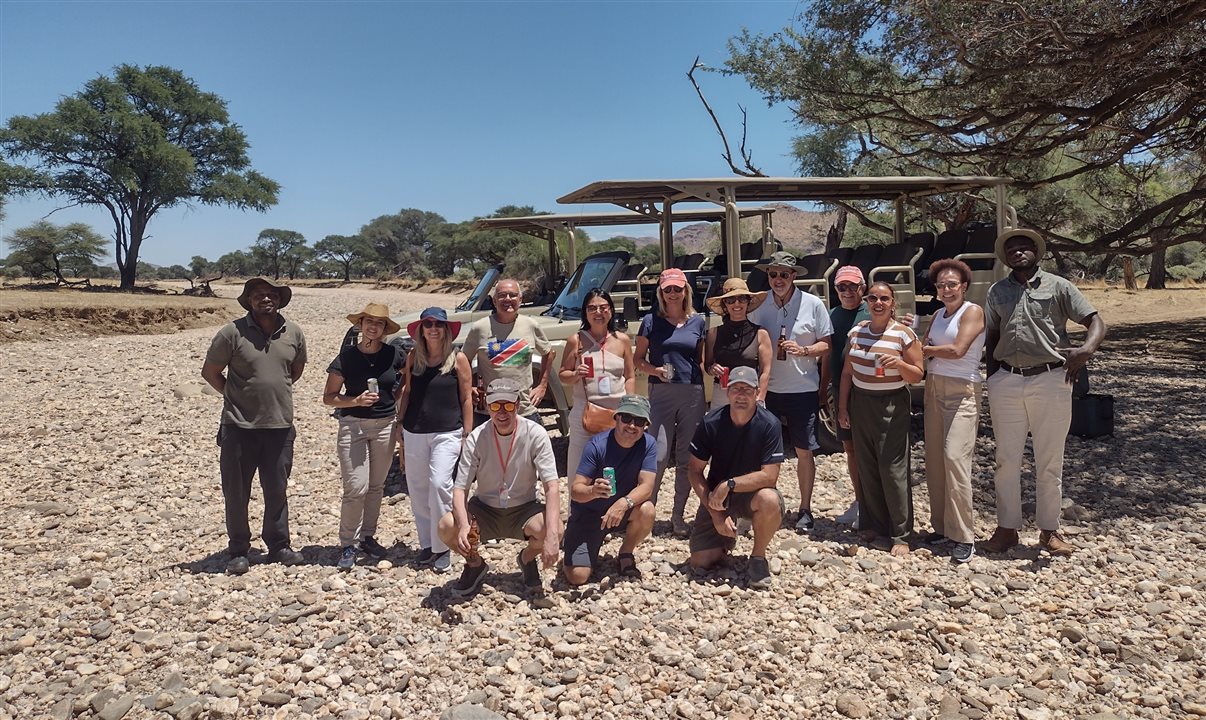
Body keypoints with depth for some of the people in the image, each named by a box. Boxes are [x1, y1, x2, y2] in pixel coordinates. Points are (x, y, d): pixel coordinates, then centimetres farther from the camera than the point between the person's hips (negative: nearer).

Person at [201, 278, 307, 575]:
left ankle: (278, 545, 27)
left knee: (277, 490, 13)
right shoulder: (232, 332, -8)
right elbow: (209, 371, 3)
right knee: (236, 492, 7)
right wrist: (236, 395, 3)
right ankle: (238, 551, 21)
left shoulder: (294, 333, 2)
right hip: (239, 426, -2)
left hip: (280, 425, 3)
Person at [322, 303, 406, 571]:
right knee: (356, 488, -7)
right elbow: (328, 397, -1)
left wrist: (395, 397, 4)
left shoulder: (393, 355, 0)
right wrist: (357, 400, -16)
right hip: (353, 425, -3)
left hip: (385, 425, 3)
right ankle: (348, 545, 7)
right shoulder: (346, 357, -5)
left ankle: (367, 537, 26)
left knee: (376, 486, 11)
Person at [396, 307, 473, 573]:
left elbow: (467, 399, -1)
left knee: (439, 484, -15)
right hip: (414, 433, 4)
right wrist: (401, 428, 12)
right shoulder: (413, 358, 7)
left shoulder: (458, 359, -3)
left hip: (447, 433, -4)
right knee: (417, 490, 7)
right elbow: (407, 393, 14)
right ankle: (426, 545, 23)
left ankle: (441, 549, -2)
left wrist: (467, 436, -3)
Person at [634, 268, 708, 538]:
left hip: (693, 394, 2)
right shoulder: (651, 322, 4)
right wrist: (654, 370, -12)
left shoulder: (698, 322, 9)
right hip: (661, 393, -2)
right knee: (659, 455, -7)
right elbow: (639, 358, 6)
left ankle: (678, 515, 18)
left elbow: (702, 361, 12)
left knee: (686, 458, 7)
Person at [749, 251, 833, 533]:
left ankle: (805, 509, 18)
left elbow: (826, 344, 0)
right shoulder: (759, 306, 2)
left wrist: (803, 350, -19)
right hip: (768, 389, 2)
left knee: (804, 450, 6)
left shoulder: (813, 304, -3)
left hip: (803, 389, -2)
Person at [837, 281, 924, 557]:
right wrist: (842, 407, 10)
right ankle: (872, 524, 21)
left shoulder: (904, 334, -5)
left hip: (891, 405, -4)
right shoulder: (857, 331, 8)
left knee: (893, 469, -6)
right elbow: (847, 372, 13)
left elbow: (918, 375, -3)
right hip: (860, 403, 5)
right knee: (867, 467, 8)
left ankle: (901, 535, 3)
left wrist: (899, 363, -23)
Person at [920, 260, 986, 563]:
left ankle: (963, 535, -8)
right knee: (934, 459, 4)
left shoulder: (973, 311, -5)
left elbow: (957, 350, -16)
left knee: (955, 456, -14)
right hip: (934, 388, 7)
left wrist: (925, 349, -3)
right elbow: (925, 350, 12)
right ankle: (941, 526, 15)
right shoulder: (938, 315, 16)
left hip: (962, 390, -7)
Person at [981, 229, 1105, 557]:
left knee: (1050, 463, 7)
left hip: (1050, 381, -2)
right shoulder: (997, 292, 11)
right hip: (1006, 382, 3)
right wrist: (991, 377, 6)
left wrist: (1086, 350, -24)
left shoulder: (1058, 286, 1)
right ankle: (1007, 529, 19)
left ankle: (1049, 531, 20)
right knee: (1006, 460, 8)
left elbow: (1096, 322, -4)